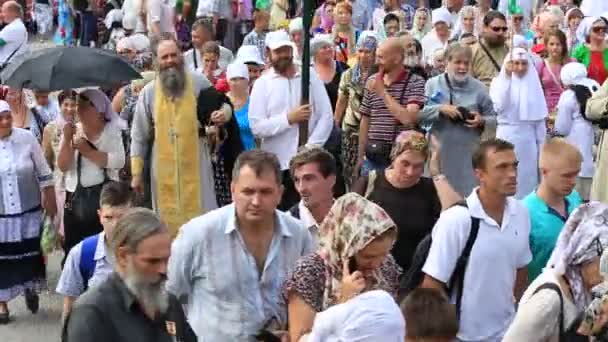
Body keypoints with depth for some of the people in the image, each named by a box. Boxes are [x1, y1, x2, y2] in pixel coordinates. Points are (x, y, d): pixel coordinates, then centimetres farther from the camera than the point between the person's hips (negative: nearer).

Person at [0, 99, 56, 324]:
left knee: (31, 254, 11)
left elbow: (44, 173, 2)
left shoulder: (27, 138, -8)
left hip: (29, 210, 1)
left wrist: (50, 201, 3)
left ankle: (30, 288, 39)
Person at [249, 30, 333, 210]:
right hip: (276, 165, -1)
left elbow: (326, 117, 0)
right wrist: (288, 118, -14)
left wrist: (310, 148, -10)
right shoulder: (262, 83, 2)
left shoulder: (310, 76, 5)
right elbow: (256, 127, -7)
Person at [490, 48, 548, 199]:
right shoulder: (499, 81, -2)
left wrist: (542, 144, 7)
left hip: (528, 138, 3)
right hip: (507, 136, -3)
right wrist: (507, 77, -19)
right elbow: (499, 106, -20)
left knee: (528, 177, 7)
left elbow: (540, 117, 8)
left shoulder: (534, 83, 5)